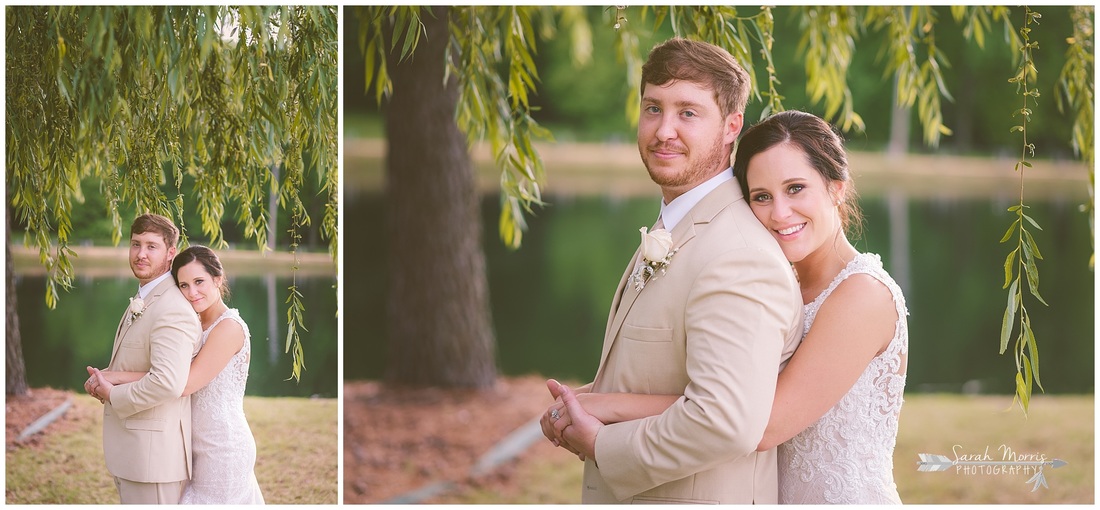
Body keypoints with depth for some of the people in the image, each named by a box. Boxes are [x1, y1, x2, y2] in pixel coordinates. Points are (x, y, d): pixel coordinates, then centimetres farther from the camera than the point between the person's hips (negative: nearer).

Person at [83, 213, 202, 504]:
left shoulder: (172, 309, -20)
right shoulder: (141, 301, 15)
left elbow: (168, 382, -32)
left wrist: (111, 395, -18)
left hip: (154, 453, -11)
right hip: (130, 451, 11)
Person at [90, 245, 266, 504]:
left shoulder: (229, 327, -17)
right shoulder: (199, 327, 11)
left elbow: (186, 383, -22)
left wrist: (117, 378, -18)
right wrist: (109, 378, -10)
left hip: (223, 448, -8)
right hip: (204, 446, 8)